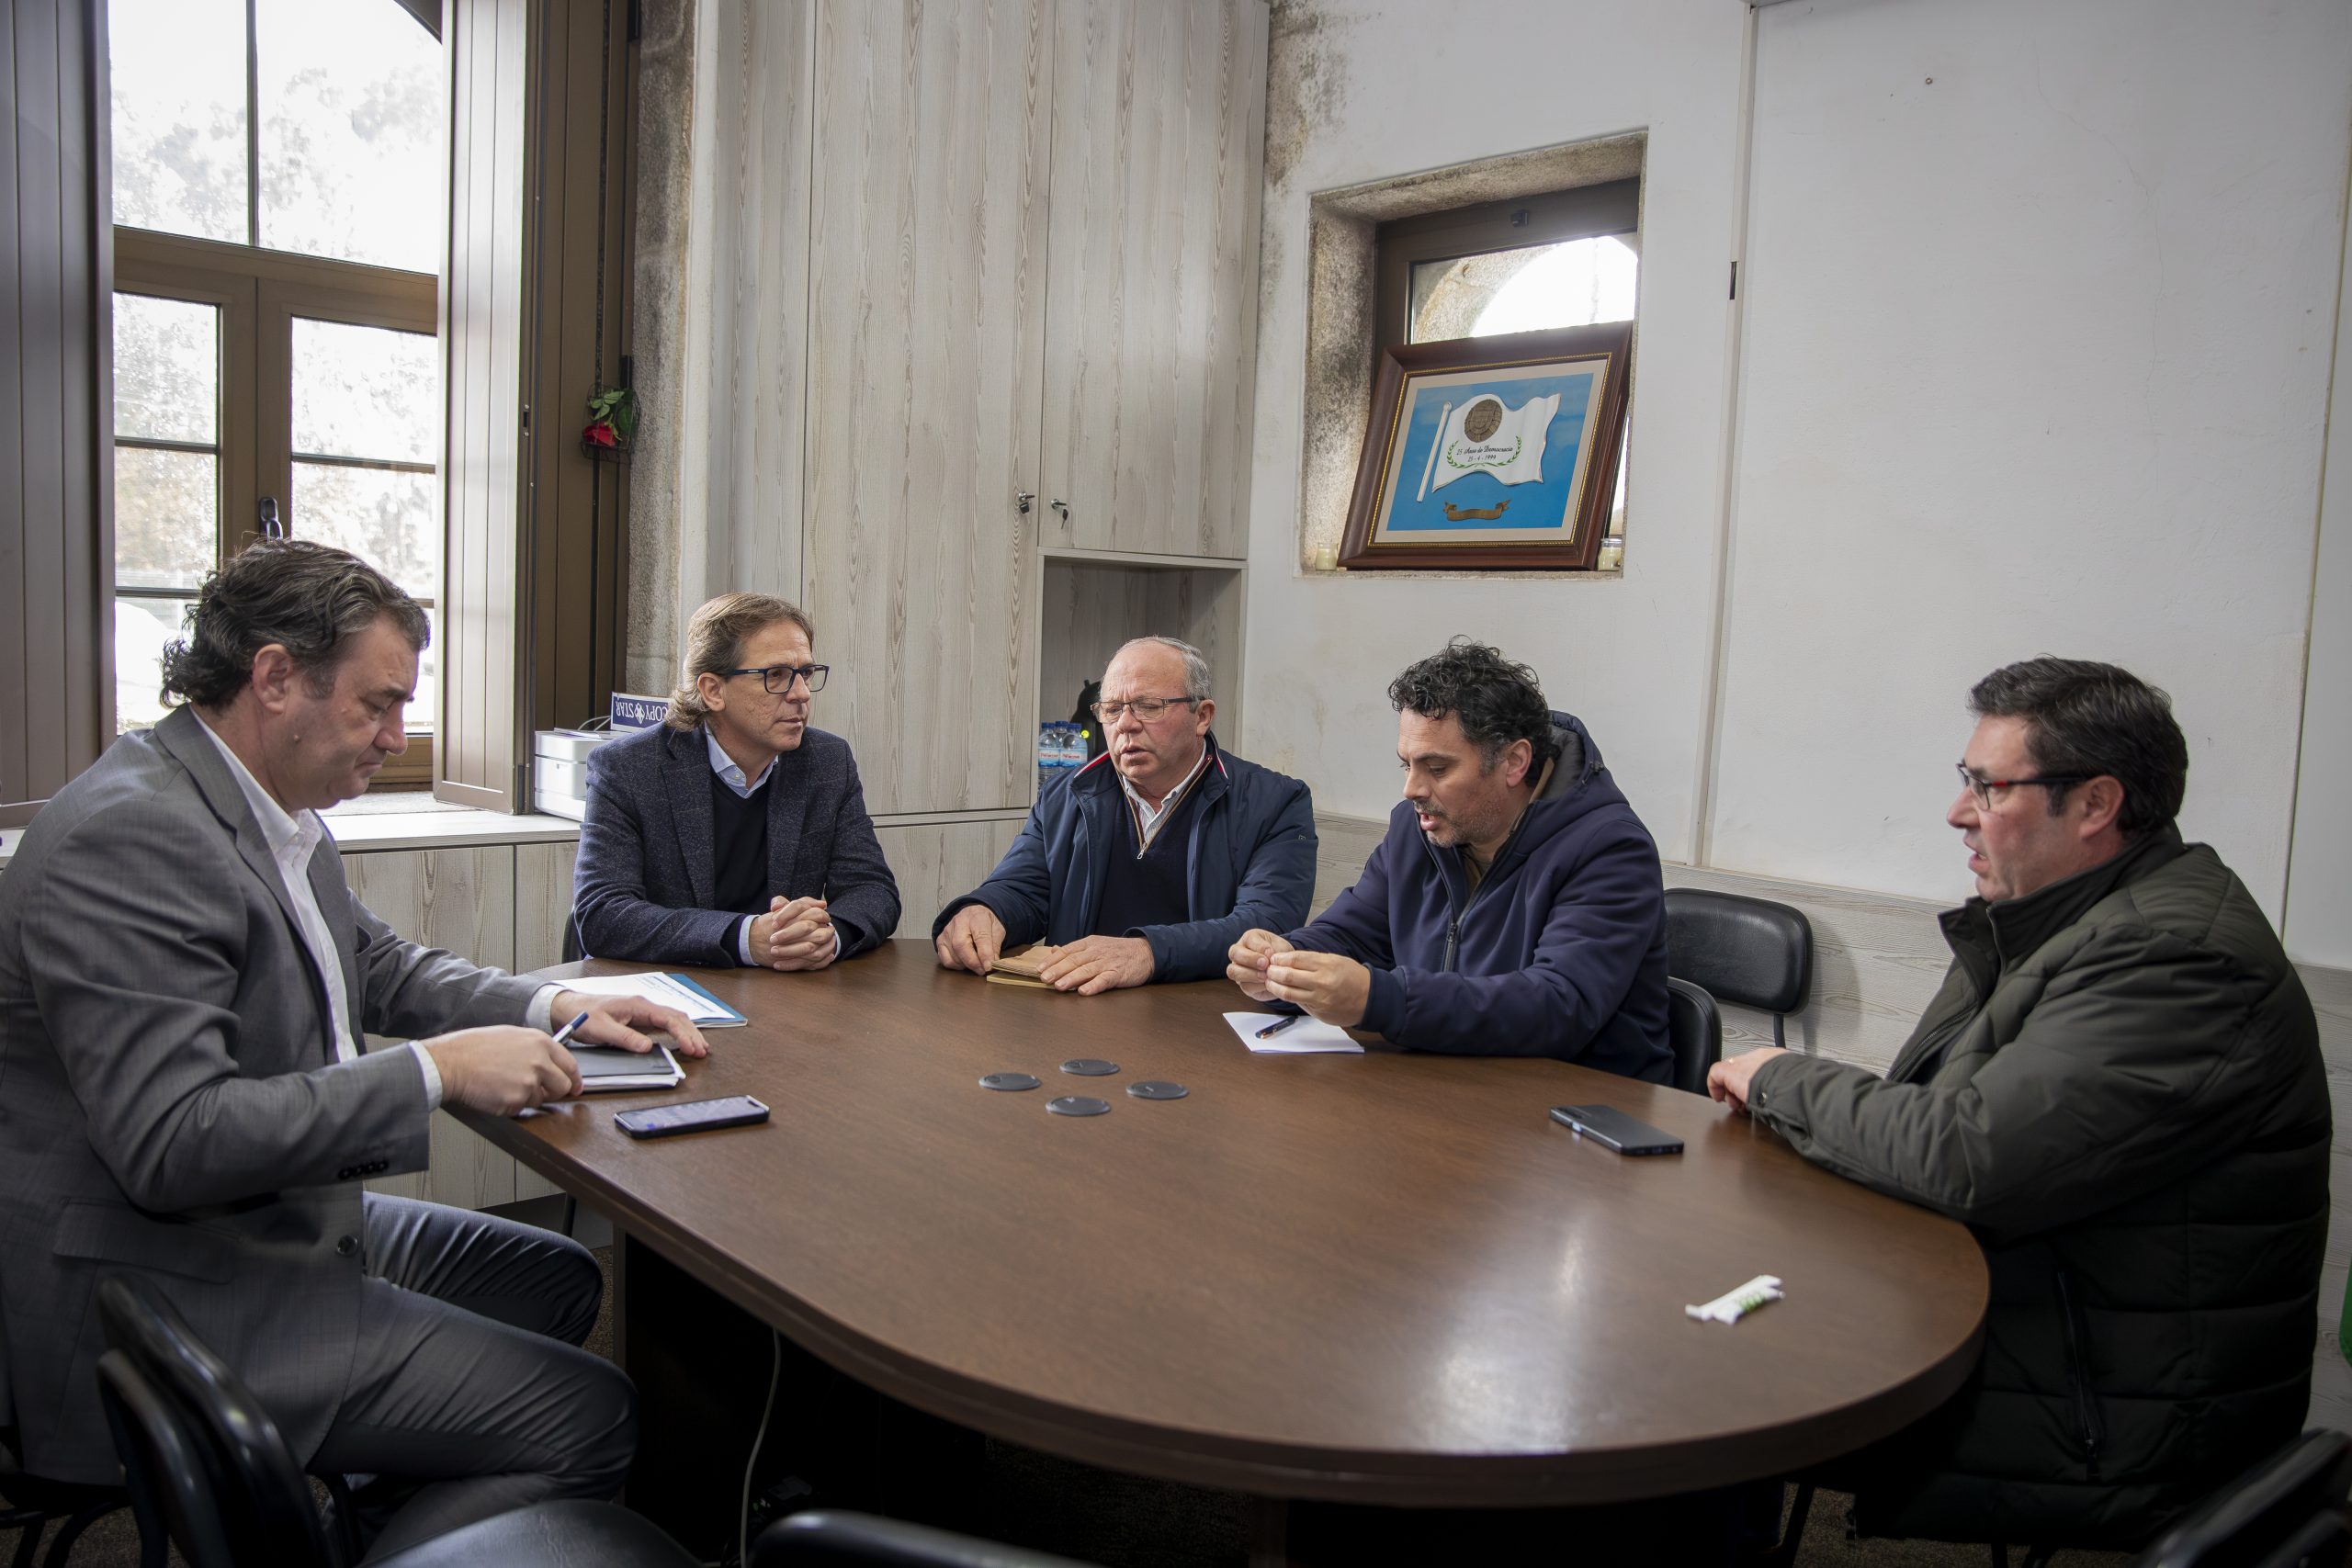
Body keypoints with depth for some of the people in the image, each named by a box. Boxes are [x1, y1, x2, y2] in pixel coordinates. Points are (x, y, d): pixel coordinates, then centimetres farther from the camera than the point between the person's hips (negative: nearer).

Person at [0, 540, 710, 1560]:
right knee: (589, 1417, -13)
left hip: (287, 1225, 10)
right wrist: (436, 1071, -25)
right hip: (176, 1299, -10)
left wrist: (550, 1006, 4)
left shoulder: (274, 813, 6)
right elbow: (170, 1142, -29)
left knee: (560, 1281, 20)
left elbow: (379, 965, 20)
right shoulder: (128, 836, -24)